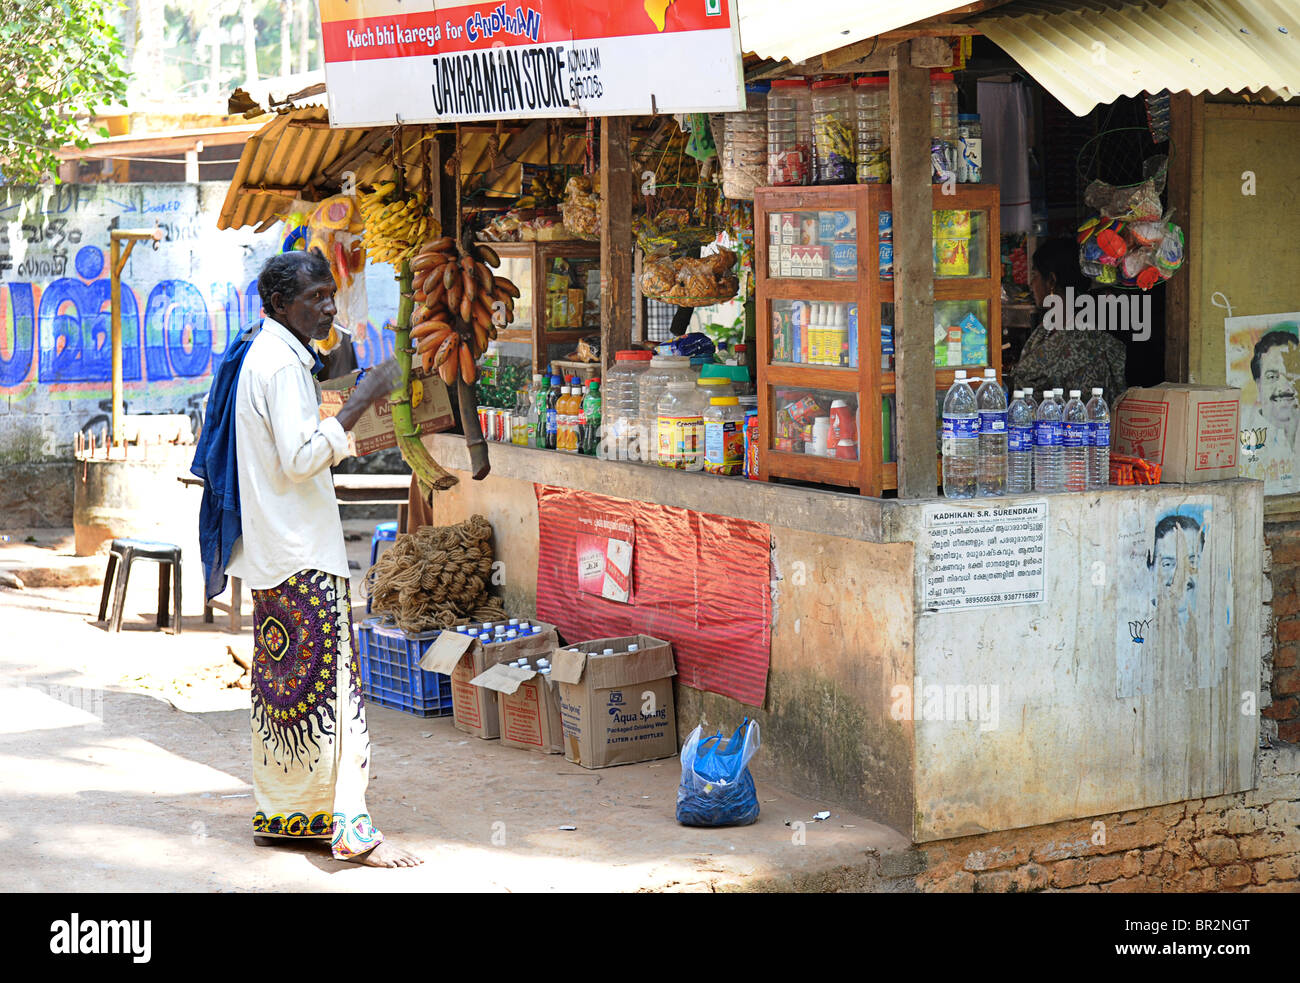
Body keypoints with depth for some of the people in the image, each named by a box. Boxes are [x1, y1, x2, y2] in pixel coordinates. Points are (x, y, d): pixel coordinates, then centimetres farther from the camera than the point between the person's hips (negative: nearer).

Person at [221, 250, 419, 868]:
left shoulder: (266, 356, 16)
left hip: (276, 556, 10)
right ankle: (350, 827, -10)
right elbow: (301, 458, -23)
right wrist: (357, 407, -21)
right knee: (329, 681, -10)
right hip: (301, 555, -10)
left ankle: (276, 815, 21)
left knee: (282, 685, 14)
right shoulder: (282, 364, -15)